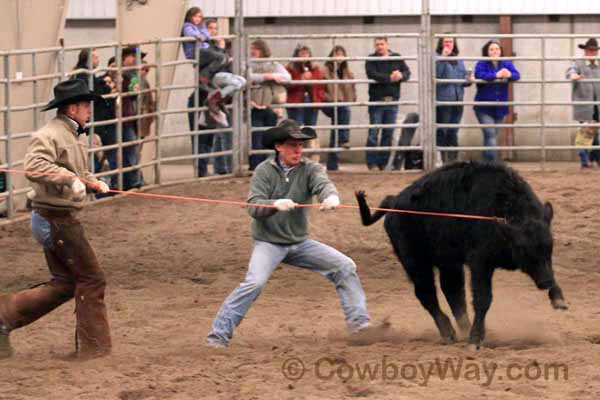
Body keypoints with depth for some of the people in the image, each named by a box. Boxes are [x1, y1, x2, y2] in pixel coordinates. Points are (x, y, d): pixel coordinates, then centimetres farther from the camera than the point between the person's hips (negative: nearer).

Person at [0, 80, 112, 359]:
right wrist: (70, 178, -39)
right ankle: (93, 347, 4)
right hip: (55, 219, -10)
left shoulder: (74, 137, 15)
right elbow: (34, 167, -34)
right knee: (91, 279, -3)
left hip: (61, 220, 10)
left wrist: (93, 183, 11)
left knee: (65, 284, 14)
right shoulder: (50, 135, -18)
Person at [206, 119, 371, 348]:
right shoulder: (264, 171, -9)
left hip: (300, 243, 4)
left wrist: (331, 196, -50)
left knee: (345, 267, -2)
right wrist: (275, 204, -40)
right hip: (268, 243, -4)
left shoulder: (309, 169, -4)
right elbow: (253, 207, -19)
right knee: (254, 283, -25)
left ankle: (359, 323, 5)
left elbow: (323, 183, -26)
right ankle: (219, 335, -20)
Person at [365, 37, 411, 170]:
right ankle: (371, 163, -3)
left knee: (388, 133, 7)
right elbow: (373, 75, -16)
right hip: (376, 101, -3)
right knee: (373, 133, -6)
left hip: (392, 101, 3)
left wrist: (401, 76, -17)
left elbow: (407, 73, 5)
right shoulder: (371, 60, 0)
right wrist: (390, 78, -20)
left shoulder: (397, 58, 10)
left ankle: (383, 163, 14)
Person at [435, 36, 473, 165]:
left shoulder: (458, 60, 16)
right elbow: (435, 75, -20)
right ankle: (443, 159, 0)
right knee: (442, 132, -3)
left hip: (457, 101, 6)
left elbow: (463, 78, 21)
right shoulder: (437, 57, -4)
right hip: (442, 101, -6)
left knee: (453, 133, 11)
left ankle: (453, 161, 16)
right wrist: (443, 58, -22)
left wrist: (468, 80, -1)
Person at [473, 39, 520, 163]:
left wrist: (509, 74, -32)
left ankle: (487, 162, 22)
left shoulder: (506, 64, 6)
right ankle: (491, 162, -19)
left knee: (493, 135, 12)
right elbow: (479, 75, -26)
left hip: (500, 108, 5)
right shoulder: (481, 64, -6)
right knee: (490, 134, -16)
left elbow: (517, 75, -9)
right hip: (484, 108, -5)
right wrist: (497, 75, -32)